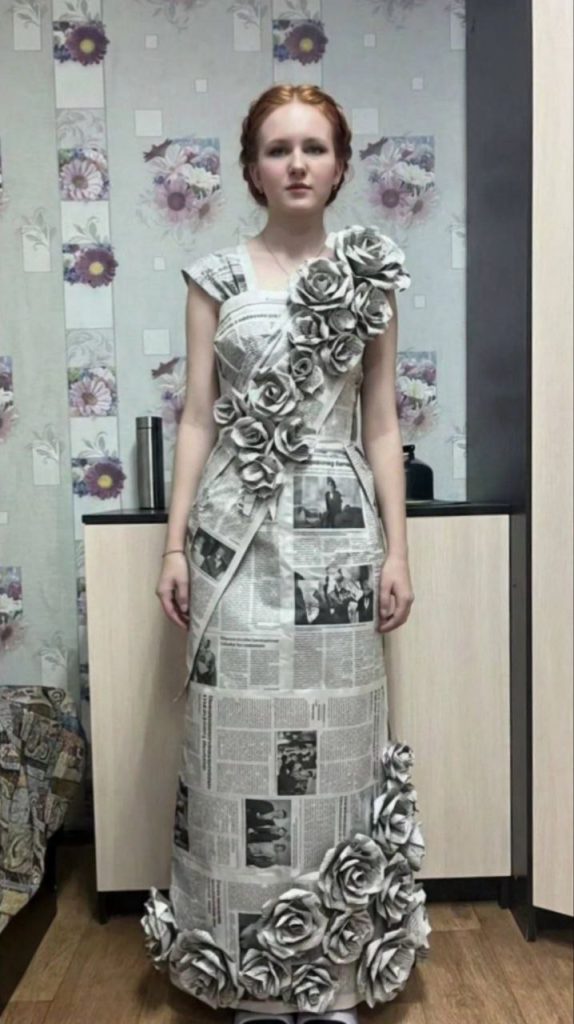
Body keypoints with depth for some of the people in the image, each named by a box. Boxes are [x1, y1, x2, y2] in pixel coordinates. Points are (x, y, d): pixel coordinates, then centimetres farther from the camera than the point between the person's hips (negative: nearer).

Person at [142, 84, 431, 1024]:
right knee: (243, 734, 3)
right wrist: (175, 545, -1)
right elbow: (197, 417, 4)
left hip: (337, 523, 0)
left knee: (333, 736, 4)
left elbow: (381, 421, 6)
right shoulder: (214, 276, 6)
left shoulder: (370, 274, 7)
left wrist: (397, 547, 0)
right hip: (239, 525, 0)